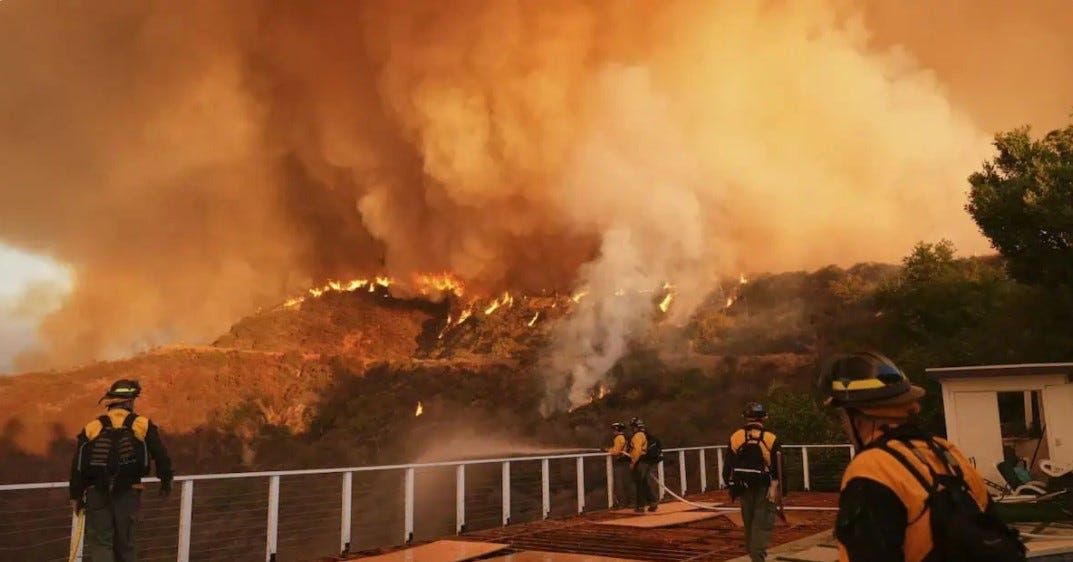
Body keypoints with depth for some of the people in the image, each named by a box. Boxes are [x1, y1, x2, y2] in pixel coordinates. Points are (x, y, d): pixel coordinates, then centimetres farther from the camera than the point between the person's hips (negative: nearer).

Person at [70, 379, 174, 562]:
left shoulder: (91, 428, 2)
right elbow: (161, 456, -2)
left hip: (97, 494, 0)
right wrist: (166, 482, 13)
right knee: (124, 542, 13)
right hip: (128, 492, 0)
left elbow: (78, 466, 1)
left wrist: (76, 496, 10)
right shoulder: (143, 425, -2)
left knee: (99, 542, 4)